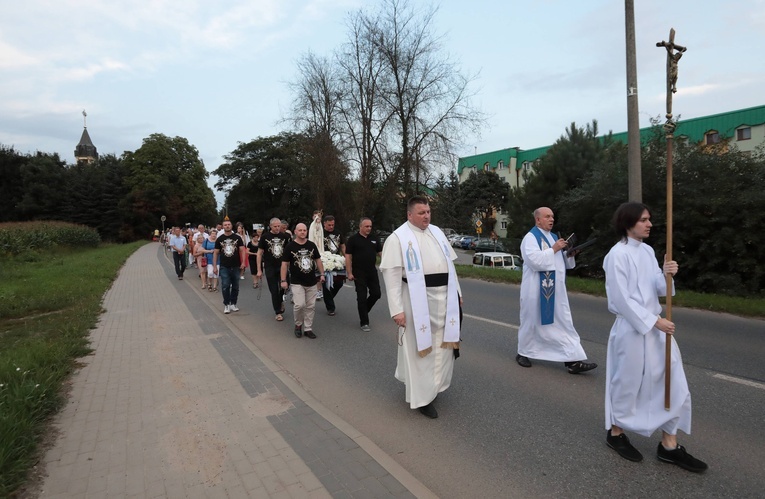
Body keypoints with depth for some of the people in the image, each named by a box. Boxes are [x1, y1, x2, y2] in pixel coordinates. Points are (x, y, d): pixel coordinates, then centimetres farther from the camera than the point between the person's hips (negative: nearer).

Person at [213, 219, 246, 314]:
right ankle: (226, 305, 8)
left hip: (236, 267, 0)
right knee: (225, 286, -2)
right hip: (224, 267, 0)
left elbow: (242, 250, 0)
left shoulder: (237, 237, 1)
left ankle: (233, 304, 18)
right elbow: (216, 253, 6)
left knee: (235, 286, 7)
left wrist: (243, 262, -11)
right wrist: (215, 266, 2)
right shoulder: (219, 239, 3)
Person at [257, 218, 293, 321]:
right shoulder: (265, 237, -2)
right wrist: (259, 270, -3)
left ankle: (281, 301, 31)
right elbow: (259, 253, 0)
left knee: (284, 286, -3)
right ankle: (278, 312, 16)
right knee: (274, 291, 2)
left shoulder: (285, 236, 3)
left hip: (283, 266, 1)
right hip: (270, 268, -1)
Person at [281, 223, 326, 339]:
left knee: (310, 306, 6)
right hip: (297, 282, -4)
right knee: (299, 305, -14)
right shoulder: (290, 246, -4)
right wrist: (283, 280, -7)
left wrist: (322, 274, 8)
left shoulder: (312, 245, 7)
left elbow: (318, 260, 15)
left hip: (312, 282, 4)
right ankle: (298, 325, 11)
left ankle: (308, 328, 19)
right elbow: (284, 264, -3)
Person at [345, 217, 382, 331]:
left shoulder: (374, 239, 8)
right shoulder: (353, 239, -5)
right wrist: (349, 273, -10)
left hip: (372, 272, 5)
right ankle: (364, 323, 9)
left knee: (376, 293, 5)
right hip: (359, 273, -4)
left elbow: (380, 252, 12)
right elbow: (348, 257, -6)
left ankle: (363, 310, 31)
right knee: (362, 297, -1)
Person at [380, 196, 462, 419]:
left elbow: (449, 263, 18)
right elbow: (392, 275, -14)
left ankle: (433, 383, 41)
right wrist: (397, 309, -18)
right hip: (417, 300, -6)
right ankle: (422, 396, 20)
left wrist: (457, 292, 15)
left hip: (443, 297, 7)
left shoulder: (437, 232, 11)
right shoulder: (398, 238, -9)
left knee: (442, 344, 17)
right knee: (420, 347, 5)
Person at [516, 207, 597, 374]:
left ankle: (573, 360, 1)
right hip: (536, 290, -7)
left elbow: (563, 263, 20)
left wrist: (569, 255, 0)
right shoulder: (530, 237, -9)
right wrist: (554, 249, -19)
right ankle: (523, 353, 25)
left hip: (556, 290, 7)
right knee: (531, 322, 7)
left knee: (564, 324, 2)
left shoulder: (554, 237, 15)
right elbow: (534, 260, -23)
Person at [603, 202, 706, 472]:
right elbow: (622, 299, -18)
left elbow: (659, 290, 7)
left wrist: (666, 275, -13)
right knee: (628, 384, 7)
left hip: (656, 326, 8)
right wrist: (655, 321, -18)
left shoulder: (648, 251, 8)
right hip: (632, 328, -8)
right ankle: (615, 433, 30)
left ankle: (668, 445, 24)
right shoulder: (617, 255, -15)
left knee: (674, 385, 10)